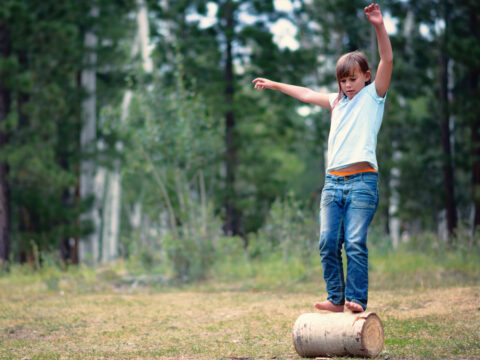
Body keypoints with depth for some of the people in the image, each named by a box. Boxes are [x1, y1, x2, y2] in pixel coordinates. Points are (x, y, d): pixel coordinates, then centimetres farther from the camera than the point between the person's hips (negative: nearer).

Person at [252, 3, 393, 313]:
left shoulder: (373, 95, 7)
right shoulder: (338, 101, 23)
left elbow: (387, 61, -6)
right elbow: (307, 94, 37)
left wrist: (379, 27, -19)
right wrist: (274, 84, 46)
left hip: (362, 182, -5)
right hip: (333, 182, 6)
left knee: (355, 243, -13)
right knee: (328, 242, -4)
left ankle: (357, 300, -11)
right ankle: (336, 299, 1)